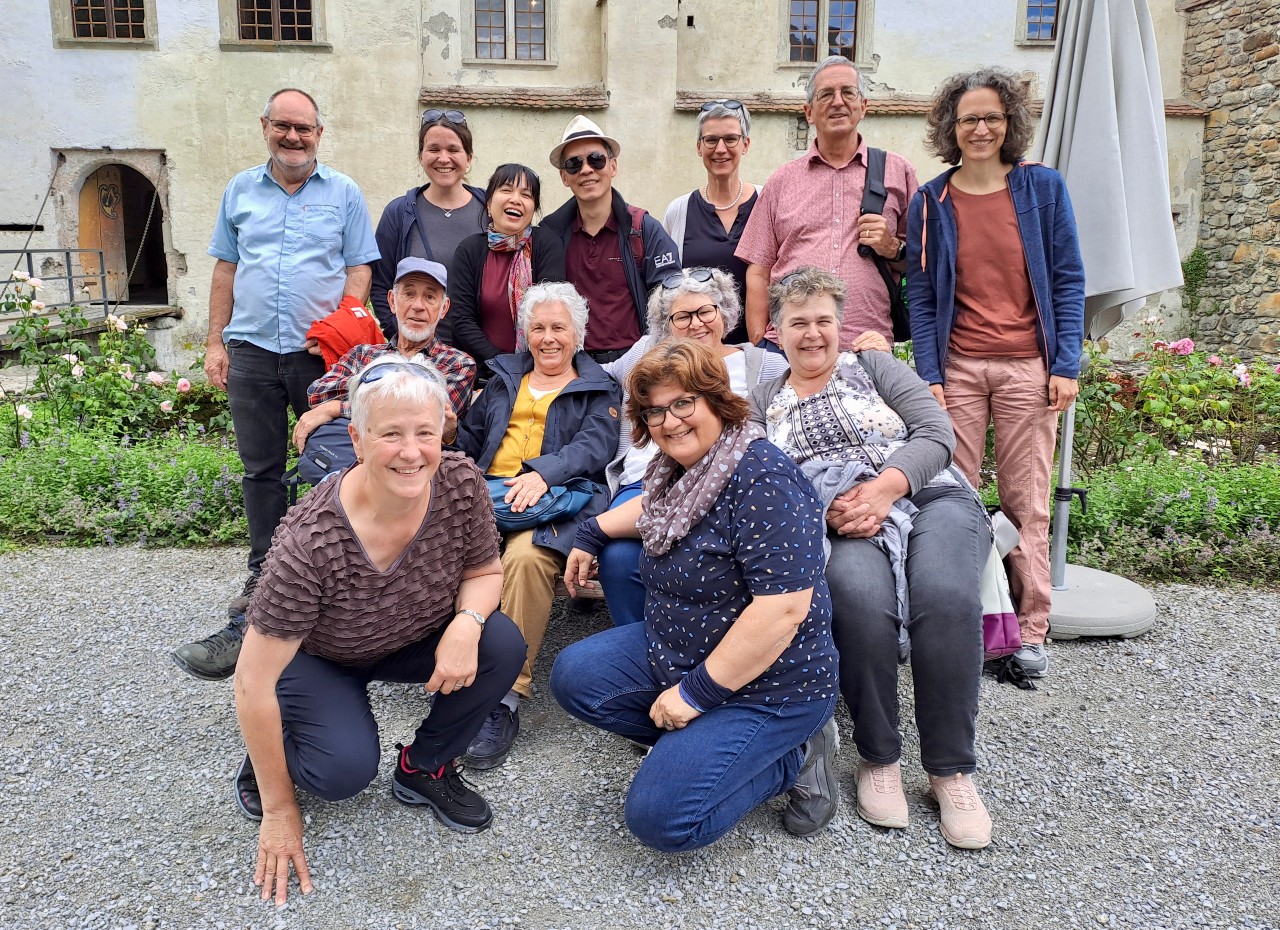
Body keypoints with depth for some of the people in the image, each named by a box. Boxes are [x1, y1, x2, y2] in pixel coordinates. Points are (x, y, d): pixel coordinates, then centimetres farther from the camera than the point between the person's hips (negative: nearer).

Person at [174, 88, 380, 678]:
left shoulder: (343, 193, 5)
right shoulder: (240, 191, 12)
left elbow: (359, 268, 1)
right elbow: (225, 269, 13)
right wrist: (215, 341, 7)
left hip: (322, 352, -2)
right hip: (252, 351, 3)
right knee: (260, 468, 9)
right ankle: (265, 574, 22)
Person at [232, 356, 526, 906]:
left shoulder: (462, 485, -25)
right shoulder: (312, 543, -35)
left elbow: (485, 571, -5)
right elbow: (253, 684, -26)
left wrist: (467, 623, -30)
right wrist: (279, 810, -17)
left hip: (415, 642, 4)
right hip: (317, 659, -4)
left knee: (503, 646, -22)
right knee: (345, 769, -29)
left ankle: (424, 769, 4)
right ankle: (266, 755, 9)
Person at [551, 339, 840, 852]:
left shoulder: (763, 481, -25)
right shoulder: (676, 469, 3)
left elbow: (785, 606, -31)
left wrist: (699, 692, -25)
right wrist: (592, 531, 23)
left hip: (763, 683, -9)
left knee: (662, 817, -17)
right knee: (574, 677, 2)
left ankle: (791, 757, 3)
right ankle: (700, 740, 7)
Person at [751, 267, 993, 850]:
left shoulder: (875, 366, 18)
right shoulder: (763, 404, 20)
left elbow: (937, 433, 4)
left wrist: (885, 487, -15)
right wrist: (828, 512, -15)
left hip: (930, 498, 1)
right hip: (838, 527, 0)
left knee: (945, 596, -32)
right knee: (860, 598, -35)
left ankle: (951, 769, -16)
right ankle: (878, 759, -14)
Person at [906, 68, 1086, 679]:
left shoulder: (1043, 188, 5)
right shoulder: (931, 202, 7)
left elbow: (1068, 281, 4)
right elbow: (920, 294, 4)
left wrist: (1067, 365, -4)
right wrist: (929, 375, -5)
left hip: (1028, 367, 0)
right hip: (957, 368, 1)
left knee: (1026, 503, 1)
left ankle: (1029, 631, 11)